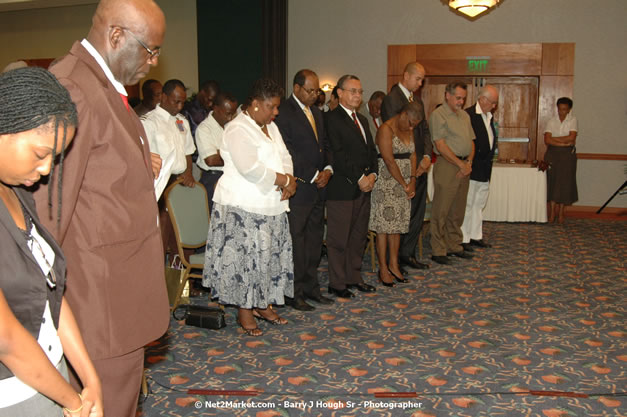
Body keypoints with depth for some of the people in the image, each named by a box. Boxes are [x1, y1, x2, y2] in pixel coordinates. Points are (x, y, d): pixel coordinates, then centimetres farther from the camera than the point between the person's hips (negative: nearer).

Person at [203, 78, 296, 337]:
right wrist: (283, 180, -16)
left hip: (271, 206, 9)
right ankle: (244, 311, 10)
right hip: (244, 207, -9)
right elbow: (250, 167, -24)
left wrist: (289, 180, -8)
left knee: (269, 255, 11)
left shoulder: (270, 127, 16)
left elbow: (284, 157, 13)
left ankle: (262, 305, 25)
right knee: (246, 256, -3)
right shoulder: (238, 130, -13)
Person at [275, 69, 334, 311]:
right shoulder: (284, 113, -11)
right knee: (296, 240, -1)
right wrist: (312, 177, -14)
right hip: (298, 189, -8)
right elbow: (287, 153, -16)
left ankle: (310, 287, 23)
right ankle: (294, 293, 8)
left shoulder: (316, 112, 17)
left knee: (314, 237, 13)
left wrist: (327, 169, 0)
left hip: (318, 187, 8)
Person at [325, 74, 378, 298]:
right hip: (342, 188, -8)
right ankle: (337, 283, 10)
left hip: (364, 187, 8)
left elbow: (371, 149, 17)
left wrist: (372, 174, 0)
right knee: (338, 238, 0)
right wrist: (359, 178, -15)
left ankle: (354, 277, 25)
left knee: (359, 235, 14)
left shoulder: (362, 119, 19)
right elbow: (337, 154, -16)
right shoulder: (331, 118, -9)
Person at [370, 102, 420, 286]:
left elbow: (412, 155, 10)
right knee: (384, 225, -2)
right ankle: (383, 270, 4)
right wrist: (405, 185, -12)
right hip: (386, 182, -7)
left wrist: (412, 181, -2)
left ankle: (393, 265, 18)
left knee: (398, 224, 10)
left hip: (404, 183, 8)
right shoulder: (386, 129, -13)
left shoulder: (409, 130, 12)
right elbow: (390, 161, -17)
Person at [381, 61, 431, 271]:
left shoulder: (417, 98, 16)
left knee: (418, 212, 11)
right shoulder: (391, 99, -11)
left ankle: (407, 254, 21)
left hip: (420, 165, 8)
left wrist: (427, 156, -1)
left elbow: (425, 129, 15)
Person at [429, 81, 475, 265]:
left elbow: (471, 141, 18)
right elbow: (441, 145, -14)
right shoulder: (438, 114, -7)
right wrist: (460, 164, -12)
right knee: (441, 211, -3)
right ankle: (438, 251, 3)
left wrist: (469, 163, 0)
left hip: (464, 166, 8)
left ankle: (455, 246, 23)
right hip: (447, 166, -8)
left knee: (458, 210, 13)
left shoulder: (464, 115, 18)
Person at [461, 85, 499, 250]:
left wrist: (494, 143, 10)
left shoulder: (489, 116, 15)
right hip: (471, 167, -9)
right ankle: (463, 239, 6)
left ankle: (476, 235, 26)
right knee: (467, 204, -2)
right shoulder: (468, 115, -14)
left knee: (479, 204, 16)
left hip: (485, 168, 9)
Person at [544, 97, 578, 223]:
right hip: (552, 154, 1)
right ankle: (552, 211, 7)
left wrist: (554, 139, -8)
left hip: (568, 154, -1)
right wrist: (563, 142, -13)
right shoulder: (552, 121, 6)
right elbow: (547, 140, -6)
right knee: (552, 181, 0)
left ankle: (561, 212, 9)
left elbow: (571, 137, -12)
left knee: (565, 182, 0)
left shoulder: (573, 120, 2)